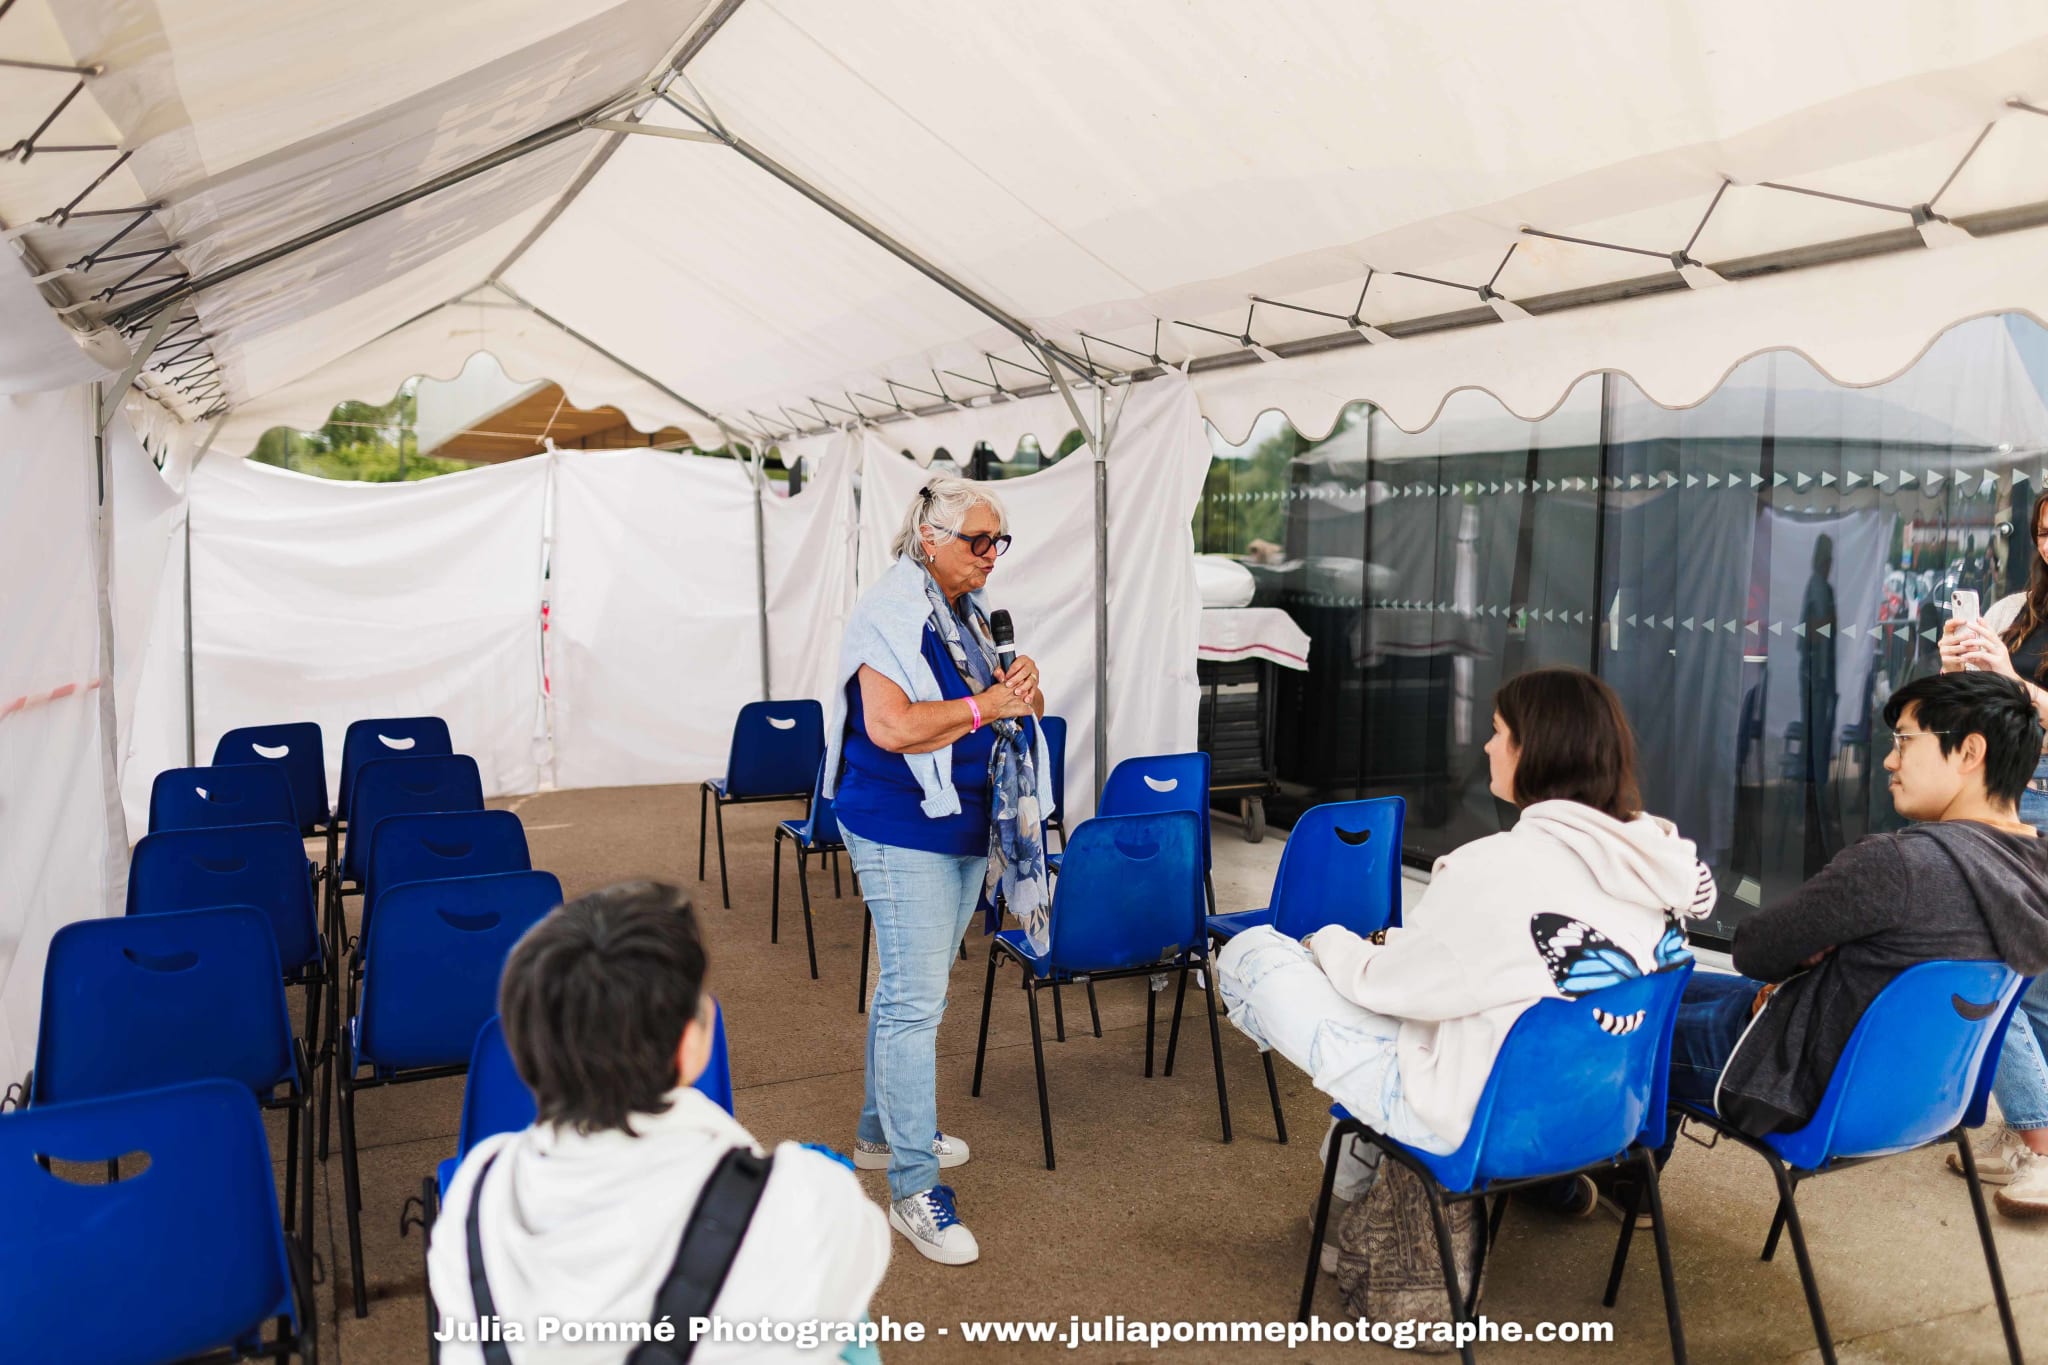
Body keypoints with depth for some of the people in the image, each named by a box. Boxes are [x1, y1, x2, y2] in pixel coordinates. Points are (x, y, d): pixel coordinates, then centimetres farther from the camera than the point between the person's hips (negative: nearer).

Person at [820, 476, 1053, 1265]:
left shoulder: (971, 616, 12)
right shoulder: (890, 615, -16)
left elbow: (995, 711, 22)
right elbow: (891, 726, -27)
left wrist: (1020, 694, -1)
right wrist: (987, 705, -22)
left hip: (965, 828, 9)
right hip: (903, 830, -9)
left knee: (906, 987, 19)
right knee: (914, 1001, -7)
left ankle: (881, 1132, 35)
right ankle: (914, 1189, 0)